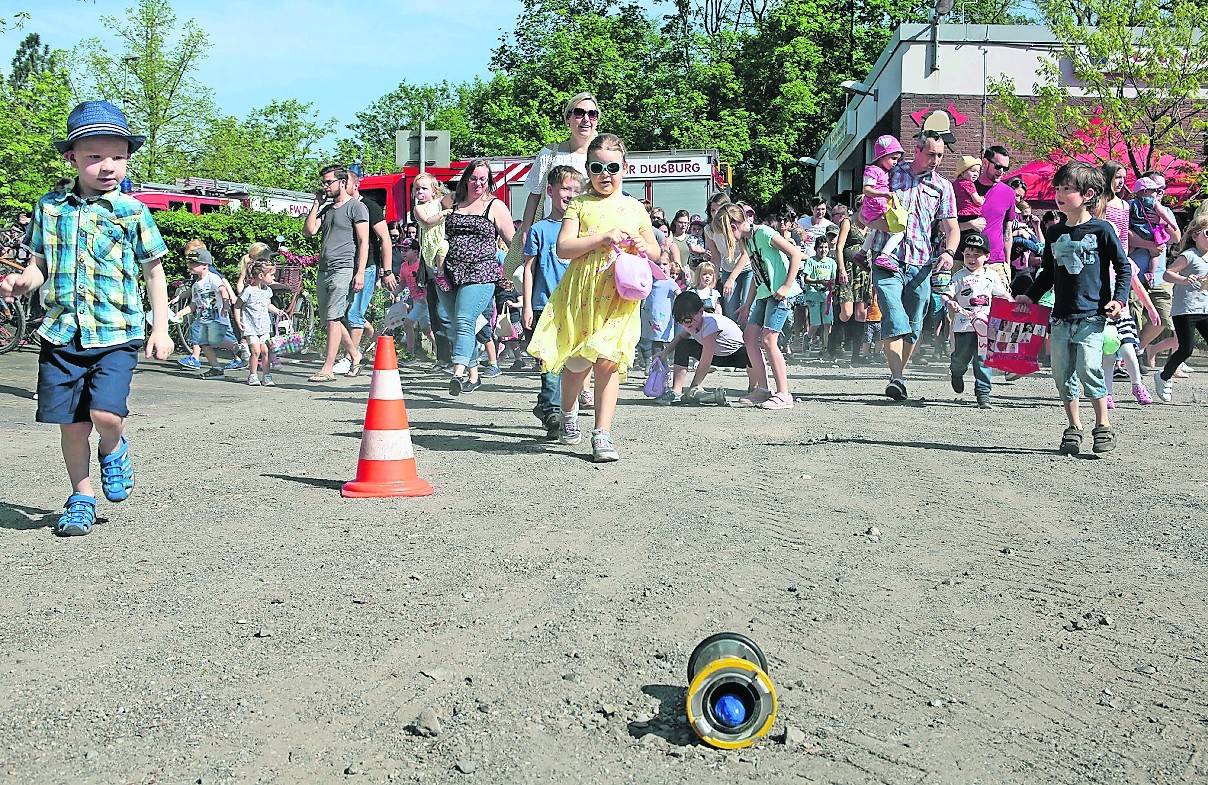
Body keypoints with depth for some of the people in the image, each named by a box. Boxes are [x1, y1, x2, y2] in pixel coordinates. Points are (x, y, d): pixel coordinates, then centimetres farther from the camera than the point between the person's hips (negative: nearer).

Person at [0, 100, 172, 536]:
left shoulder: (132, 211, -1)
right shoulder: (50, 206, 6)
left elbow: (154, 273, 5)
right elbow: (40, 264, 14)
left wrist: (160, 328, 2)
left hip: (116, 333, -3)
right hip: (62, 332, 3)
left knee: (106, 413, -18)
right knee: (71, 423, 6)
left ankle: (113, 449, 18)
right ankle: (81, 496, 26)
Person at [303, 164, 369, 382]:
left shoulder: (356, 206, -1)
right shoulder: (326, 209, 22)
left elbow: (363, 242, -7)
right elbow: (309, 231, 10)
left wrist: (360, 272, -16)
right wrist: (316, 204, 9)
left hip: (344, 269, -8)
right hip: (324, 270, 8)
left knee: (333, 318, -13)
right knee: (328, 318, 11)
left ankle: (328, 368, -13)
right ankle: (354, 353, 28)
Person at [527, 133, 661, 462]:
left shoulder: (635, 208, 12)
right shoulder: (579, 204, 5)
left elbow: (655, 252, 20)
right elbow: (564, 247, -6)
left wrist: (642, 247, -4)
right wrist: (603, 238, -15)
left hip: (620, 296, 1)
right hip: (581, 292, 0)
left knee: (607, 360, -9)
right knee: (576, 362, 7)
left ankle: (602, 435, -4)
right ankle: (568, 415, 36)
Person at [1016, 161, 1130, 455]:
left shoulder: (1101, 229, -2)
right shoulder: (1055, 233, 12)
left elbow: (1123, 266, 1)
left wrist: (1118, 299, -9)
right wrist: (1030, 296, 12)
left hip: (1092, 315, -5)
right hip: (1061, 316, 5)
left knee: (1089, 369, -15)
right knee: (1062, 373, 4)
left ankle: (1103, 426, -1)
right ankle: (1074, 427, 16)